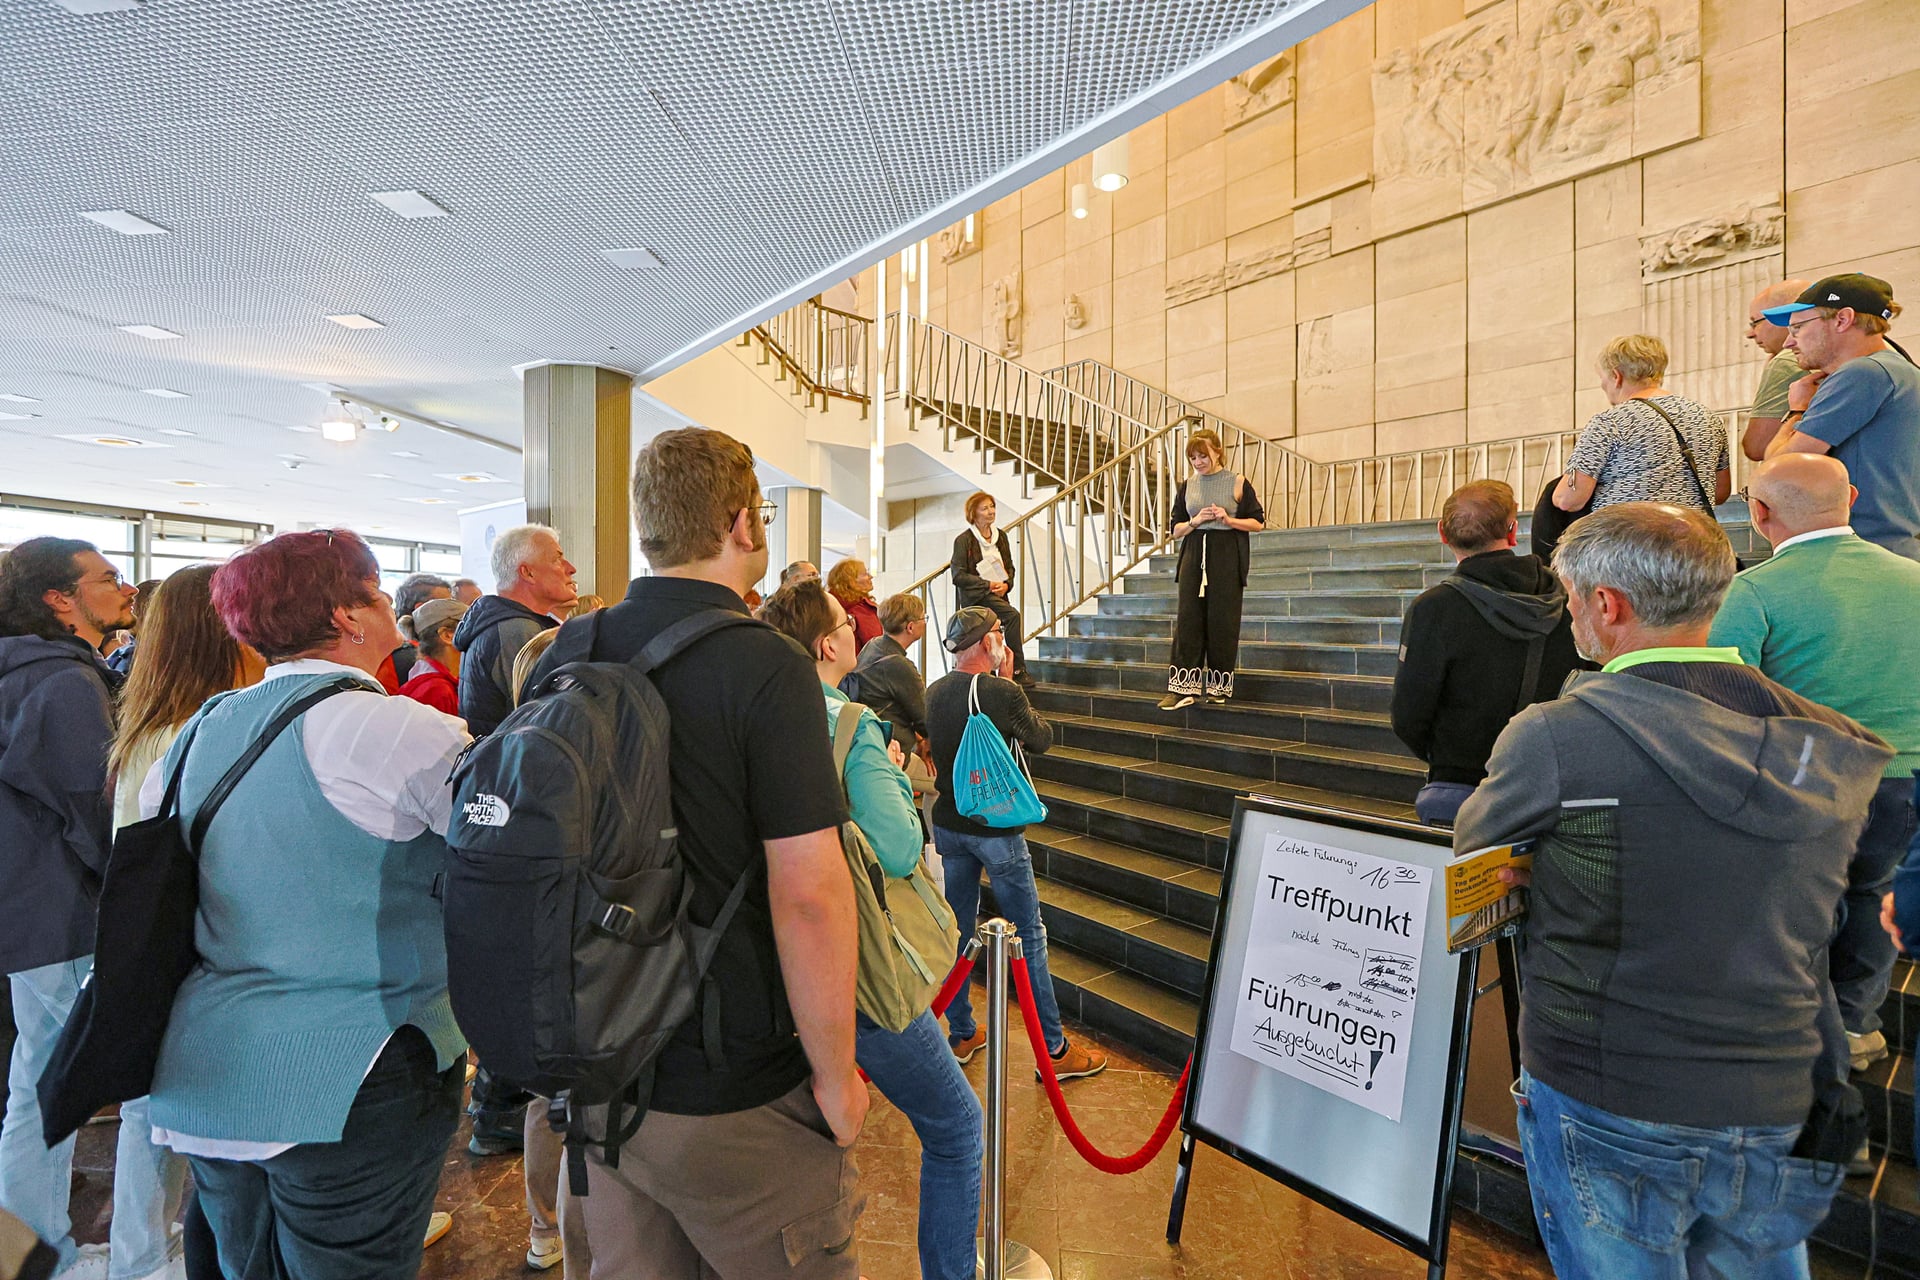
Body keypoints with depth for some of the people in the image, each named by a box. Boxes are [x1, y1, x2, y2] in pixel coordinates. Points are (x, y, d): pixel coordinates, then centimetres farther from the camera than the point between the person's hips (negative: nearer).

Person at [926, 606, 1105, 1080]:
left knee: (959, 930, 16)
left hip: (950, 824, 6)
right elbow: (1041, 739, -4)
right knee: (1029, 936, 5)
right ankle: (1054, 1050, 16)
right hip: (997, 829, -6)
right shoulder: (1002, 692, -19)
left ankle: (961, 1034, 30)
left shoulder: (933, 693, 0)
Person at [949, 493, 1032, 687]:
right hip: (974, 595, -6)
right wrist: (988, 584, -16)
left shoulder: (1000, 536, 13)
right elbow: (958, 576, -10)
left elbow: (1009, 567, 19)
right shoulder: (964, 540, -6)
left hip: (997, 594, 7)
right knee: (1013, 615, -25)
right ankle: (1018, 671, -20)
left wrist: (1006, 585, -3)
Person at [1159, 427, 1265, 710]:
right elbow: (1176, 529, 12)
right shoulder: (1186, 486, 11)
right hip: (1194, 556, 3)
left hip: (1228, 558, -3)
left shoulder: (1238, 483, 1)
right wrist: (1195, 522, -8)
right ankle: (1184, 687, -2)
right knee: (1188, 619, -3)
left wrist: (1229, 520, -14)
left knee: (1222, 620, 0)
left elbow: (1258, 522, 2)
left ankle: (1219, 686, 13)